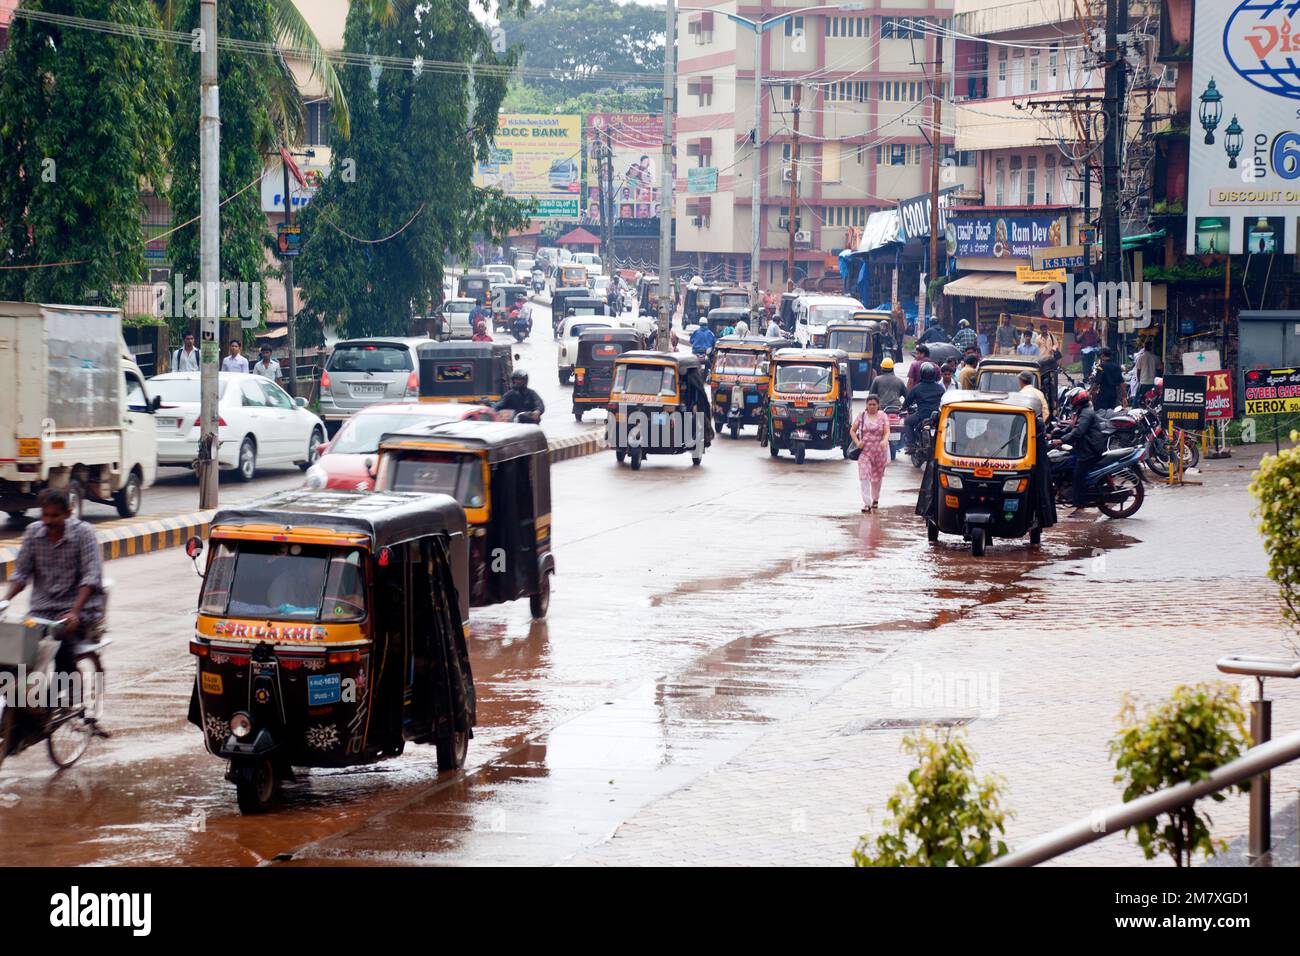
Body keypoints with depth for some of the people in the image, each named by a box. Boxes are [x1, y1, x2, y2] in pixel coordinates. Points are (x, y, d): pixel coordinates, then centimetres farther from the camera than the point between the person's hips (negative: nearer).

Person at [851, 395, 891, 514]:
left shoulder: (883, 416, 3)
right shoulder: (862, 416, 5)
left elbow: (887, 432, -8)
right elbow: (852, 431, 8)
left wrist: (885, 441, -29)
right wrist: (857, 442, -9)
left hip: (879, 451, 0)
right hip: (864, 450, 0)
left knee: (877, 477, 12)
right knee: (864, 476, -13)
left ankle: (875, 499, 36)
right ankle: (866, 503, -17)